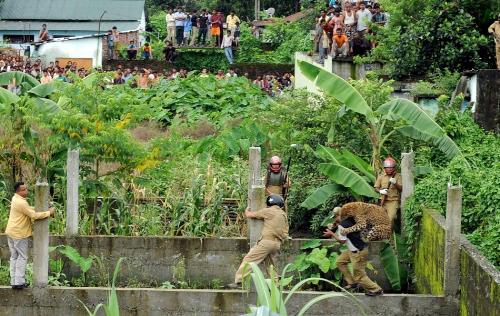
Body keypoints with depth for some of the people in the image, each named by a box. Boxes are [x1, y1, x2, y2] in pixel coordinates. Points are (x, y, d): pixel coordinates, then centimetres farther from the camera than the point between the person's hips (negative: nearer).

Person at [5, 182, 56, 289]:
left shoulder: (15, 199, 9)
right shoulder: (21, 203, -22)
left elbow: (29, 209, 18)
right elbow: (34, 215, -23)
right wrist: (49, 212, -14)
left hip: (11, 232, 9)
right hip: (19, 233, -9)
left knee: (14, 257, 12)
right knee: (22, 257, -1)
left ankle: (14, 281, 14)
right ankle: (19, 282, -2)